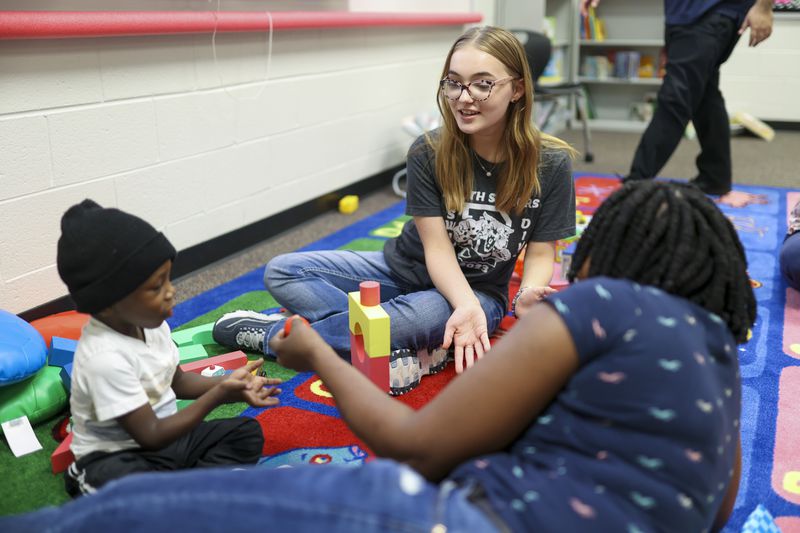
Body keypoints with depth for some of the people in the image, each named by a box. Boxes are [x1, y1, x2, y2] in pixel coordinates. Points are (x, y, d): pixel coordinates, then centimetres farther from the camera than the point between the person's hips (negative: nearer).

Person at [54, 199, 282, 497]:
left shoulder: (149, 323, -5)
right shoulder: (106, 358, -31)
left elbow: (177, 381, 10)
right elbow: (151, 436, -26)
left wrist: (231, 385, -6)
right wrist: (217, 395, -27)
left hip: (164, 435, 9)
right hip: (118, 458, -8)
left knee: (247, 433, 1)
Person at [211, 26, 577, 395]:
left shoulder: (550, 164, -17)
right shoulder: (428, 153, -15)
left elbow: (540, 254, -9)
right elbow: (437, 247, -18)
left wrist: (528, 296, -33)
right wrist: (465, 305, -38)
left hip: (479, 292, -2)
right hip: (404, 269, 3)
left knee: (422, 315, -39)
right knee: (280, 272, -10)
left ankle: (273, 334, -16)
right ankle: (401, 349, -22)